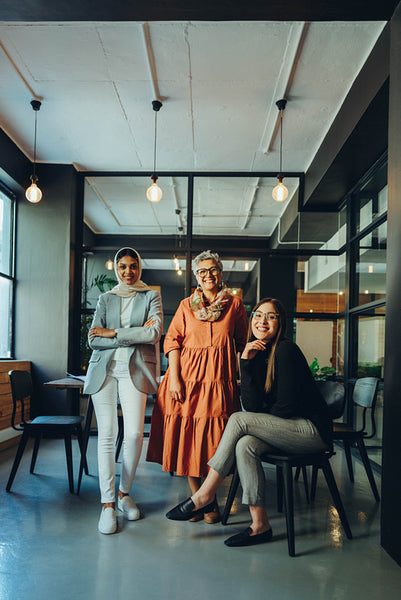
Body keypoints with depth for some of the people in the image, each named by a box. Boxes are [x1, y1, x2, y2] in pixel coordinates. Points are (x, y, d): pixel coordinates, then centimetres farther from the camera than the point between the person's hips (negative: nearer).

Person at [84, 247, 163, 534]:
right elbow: (94, 340, 4)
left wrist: (113, 333, -5)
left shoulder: (151, 296, 10)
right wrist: (133, 335, -6)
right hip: (104, 368, 1)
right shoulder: (106, 299, 15)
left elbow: (154, 333, -7)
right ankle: (107, 503, 1)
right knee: (107, 433, -6)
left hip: (135, 369, -1)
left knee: (134, 433, -10)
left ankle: (124, 493, 12)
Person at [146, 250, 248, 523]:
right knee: (187, 433, 0)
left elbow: (242, 342, 14)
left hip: (219, 377, -1)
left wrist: (240, 374, 6)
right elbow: (172, 340, 5)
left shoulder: (235, 303, 9)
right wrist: (174, 377, -6)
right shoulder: (187, 305, 10)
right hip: (187, 375, 1)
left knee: (214, 437, -3)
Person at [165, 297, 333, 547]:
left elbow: (287, 407, -16)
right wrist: (246, 363, -12)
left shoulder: (286, 350, -14)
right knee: (245, 445, -21)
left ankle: (204, 496, -11)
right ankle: (260, 525, -12)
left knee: (238, 420, -19)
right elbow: (253, 406, -5)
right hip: (290, 430, 6)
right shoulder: (257, 354, 7)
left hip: (313, 430, -6)